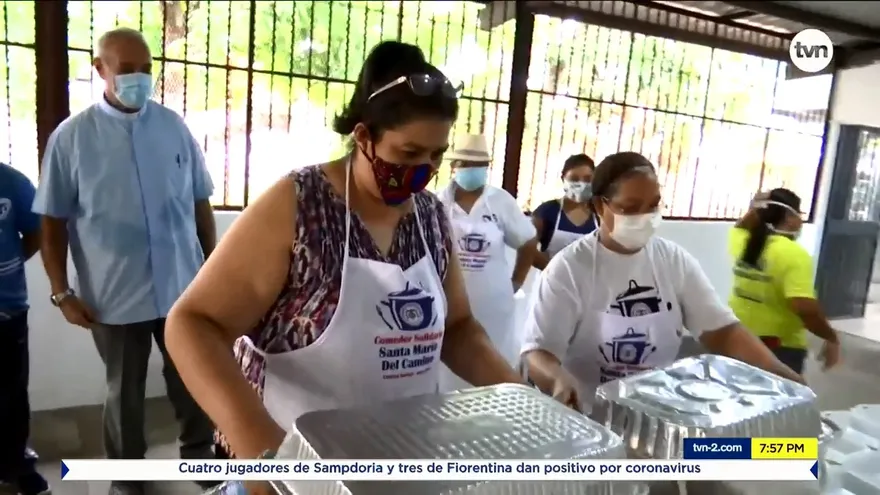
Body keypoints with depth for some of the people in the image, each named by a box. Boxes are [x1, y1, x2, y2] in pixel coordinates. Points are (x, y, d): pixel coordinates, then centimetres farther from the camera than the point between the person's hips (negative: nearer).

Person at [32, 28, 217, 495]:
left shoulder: (174, 127, 2)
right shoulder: (71, 136, -4)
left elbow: (200, 203, 7)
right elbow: (52, 221, -1)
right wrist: (61, 291, -5)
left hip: (183, 286, 2)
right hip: (114, 296, -1)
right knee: (125, 391, 16)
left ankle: (199, 453, 40)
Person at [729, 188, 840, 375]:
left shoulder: (744, 243, -1)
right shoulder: (794, 254, -20)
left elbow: (739, 229, 27)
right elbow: (805, 308, -28)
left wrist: (755, 210, 12)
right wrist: (831, 338, -14)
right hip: (780, 348, -6)